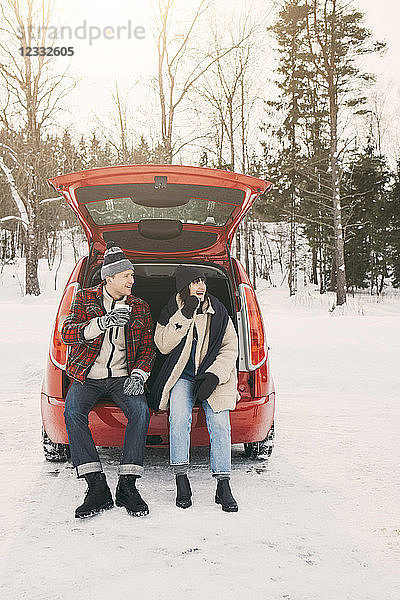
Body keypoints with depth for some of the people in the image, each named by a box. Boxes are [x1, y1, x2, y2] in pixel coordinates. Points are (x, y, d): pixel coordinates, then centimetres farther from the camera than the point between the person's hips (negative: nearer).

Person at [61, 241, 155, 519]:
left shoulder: (140, 308, 10)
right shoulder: (86, 298, 4)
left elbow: (148, 348, 10)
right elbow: (67, 333, -9)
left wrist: (138, 375, -10)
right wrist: (102, 322, -26)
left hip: (122, 376, 1)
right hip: (87, 375, -1)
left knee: (140, 410, -29)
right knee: (72, 412, -29)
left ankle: (127, 485, -23)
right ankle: (97, 488, -27)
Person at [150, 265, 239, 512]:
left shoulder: (218, 312, 5)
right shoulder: (170, 312, 6)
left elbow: (230, 349, 4)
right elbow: (163, 345, -6)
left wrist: (214, 376, -11)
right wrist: (184, 316, -14)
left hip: (213, 377, 1)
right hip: (182, 377, 0)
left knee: (219, 424, -21)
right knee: (179, 418, -27)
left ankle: (223, 486, -15)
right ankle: (181, 480, -18)